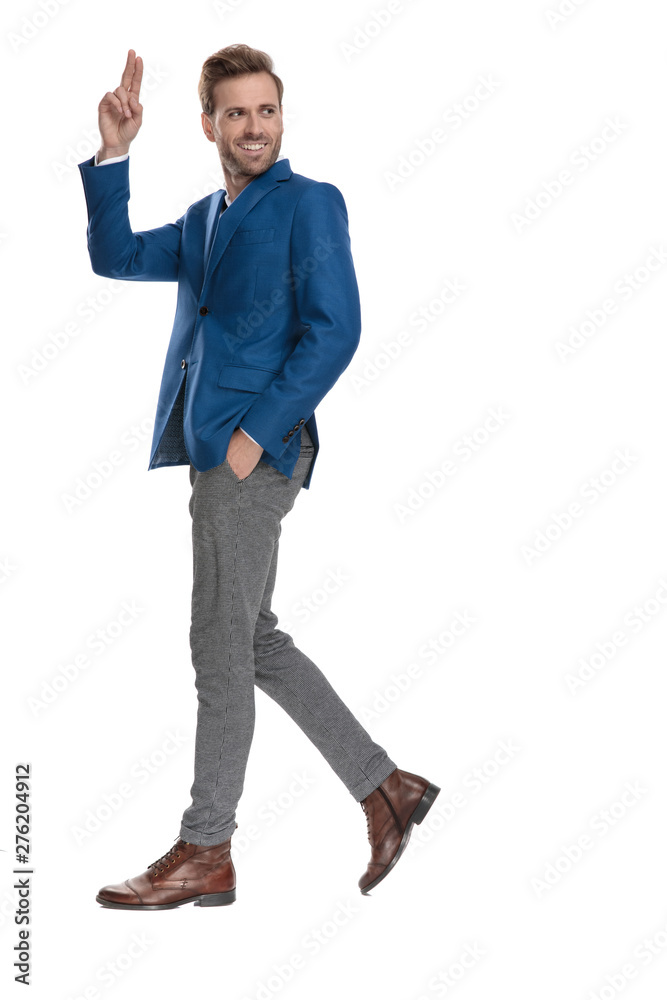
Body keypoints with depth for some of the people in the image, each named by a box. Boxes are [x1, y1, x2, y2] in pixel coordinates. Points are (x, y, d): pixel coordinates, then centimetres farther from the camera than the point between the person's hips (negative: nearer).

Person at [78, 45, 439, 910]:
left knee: (221, 645, -3)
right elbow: (115, 257, 13)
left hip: (257, 448, -9)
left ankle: (205, 854, 8)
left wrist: (256, 433, -17)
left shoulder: (310, 203, -3)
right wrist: (113, 155, 2)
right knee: (253, 642, 12)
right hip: (216, 449, 9)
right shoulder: (202, 220, 20)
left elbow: (335, 329, -13)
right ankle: (386, 790, 21)